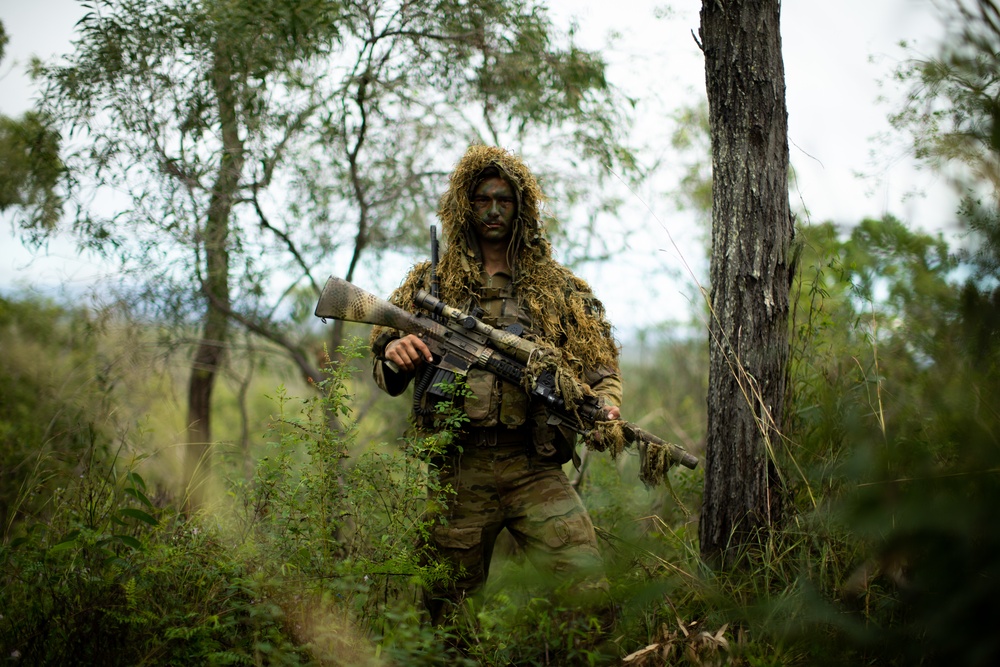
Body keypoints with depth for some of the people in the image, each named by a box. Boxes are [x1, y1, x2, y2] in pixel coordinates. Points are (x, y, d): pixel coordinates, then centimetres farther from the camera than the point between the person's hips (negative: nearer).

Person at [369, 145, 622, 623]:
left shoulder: (557, 287, 12)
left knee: (588, 587, -14)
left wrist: (605, 406, -11)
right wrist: (396, 357, -11)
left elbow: (600, 366, 11)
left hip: (536, 471, -1)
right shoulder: (430, 284, 13)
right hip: (457, 472, 1)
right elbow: (384, 370, 13)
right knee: (447, 609, 8)